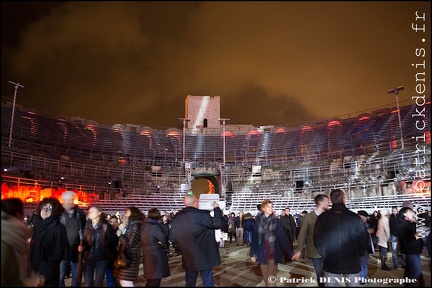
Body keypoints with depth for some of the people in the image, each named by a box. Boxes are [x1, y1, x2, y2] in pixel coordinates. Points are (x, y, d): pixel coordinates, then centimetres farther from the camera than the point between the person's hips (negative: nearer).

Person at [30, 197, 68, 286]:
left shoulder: (58, 228, -14)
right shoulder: (37, 226, 8)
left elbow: (58, 252, -13)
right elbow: (32, 247, 14)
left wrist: (46, 266, -12)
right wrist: (31, 264, 6)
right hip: (34, 269, 6)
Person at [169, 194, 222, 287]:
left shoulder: (177, 218, 3)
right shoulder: (201, 214, -16)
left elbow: (172, 238, 7)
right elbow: (217, 223, -15)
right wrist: (217, 209, -3)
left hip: (188, 258, 6)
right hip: (203, 257, -5)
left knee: (190, 283, 17)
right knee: (208, 282, 5)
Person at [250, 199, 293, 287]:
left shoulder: (276, 220, -3)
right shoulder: (258, 221, -1)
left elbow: (282, 237, -4)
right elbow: (254, 237, 2)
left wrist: (290, 253, -6)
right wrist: (253, 253, 2)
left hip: (273, 253, -1)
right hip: (262, 253, 1)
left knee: (271, 278, -1)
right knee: (265, 276, 13)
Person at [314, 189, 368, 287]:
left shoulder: (322, 217, -8)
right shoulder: (355, 217, -11)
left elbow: (317, 240, -2)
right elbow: (363, 240, -5)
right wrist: (358, 255, 13)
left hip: (330, 262, 1)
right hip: (352, 262, -1)